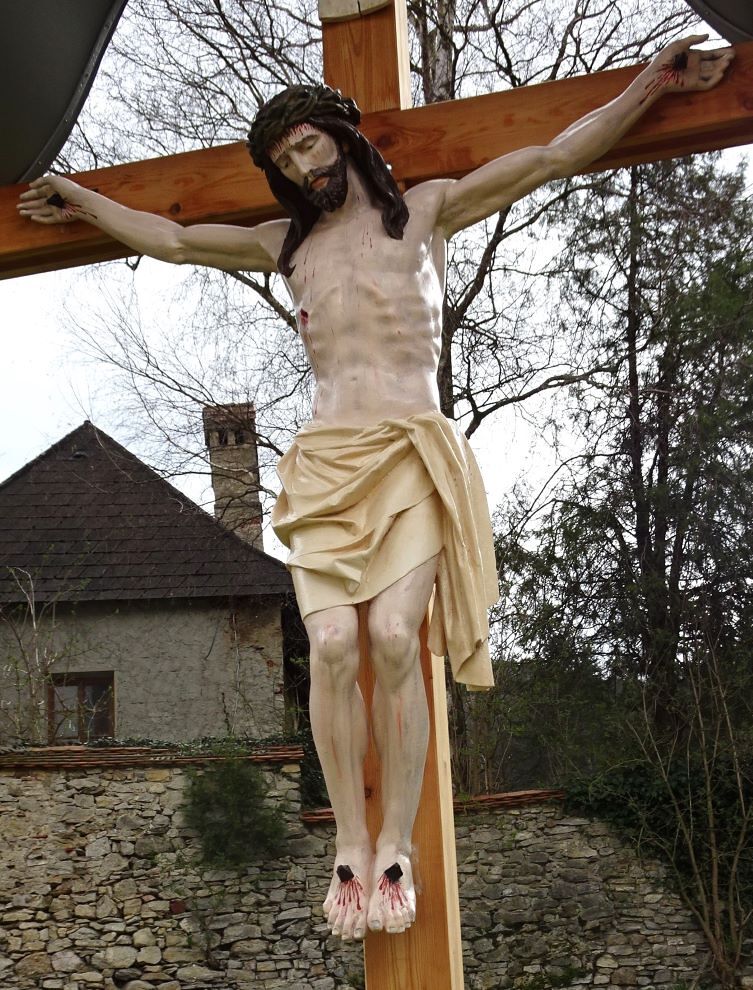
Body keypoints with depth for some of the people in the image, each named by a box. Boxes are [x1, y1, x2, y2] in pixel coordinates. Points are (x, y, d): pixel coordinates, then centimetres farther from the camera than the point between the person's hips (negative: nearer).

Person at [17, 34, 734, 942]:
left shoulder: (426, 210, 12)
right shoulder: (286, 244, 21)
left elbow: (550, 158, 6)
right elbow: (173, 240, 30)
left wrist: (649, 87, -1)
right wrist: (80, 202, 34)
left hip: (412, 457, -2)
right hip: (326, 462, 3)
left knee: (393, 640, -20)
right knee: (332, 645, -17)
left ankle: (396, 850, -12)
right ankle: (350, 849, -9)